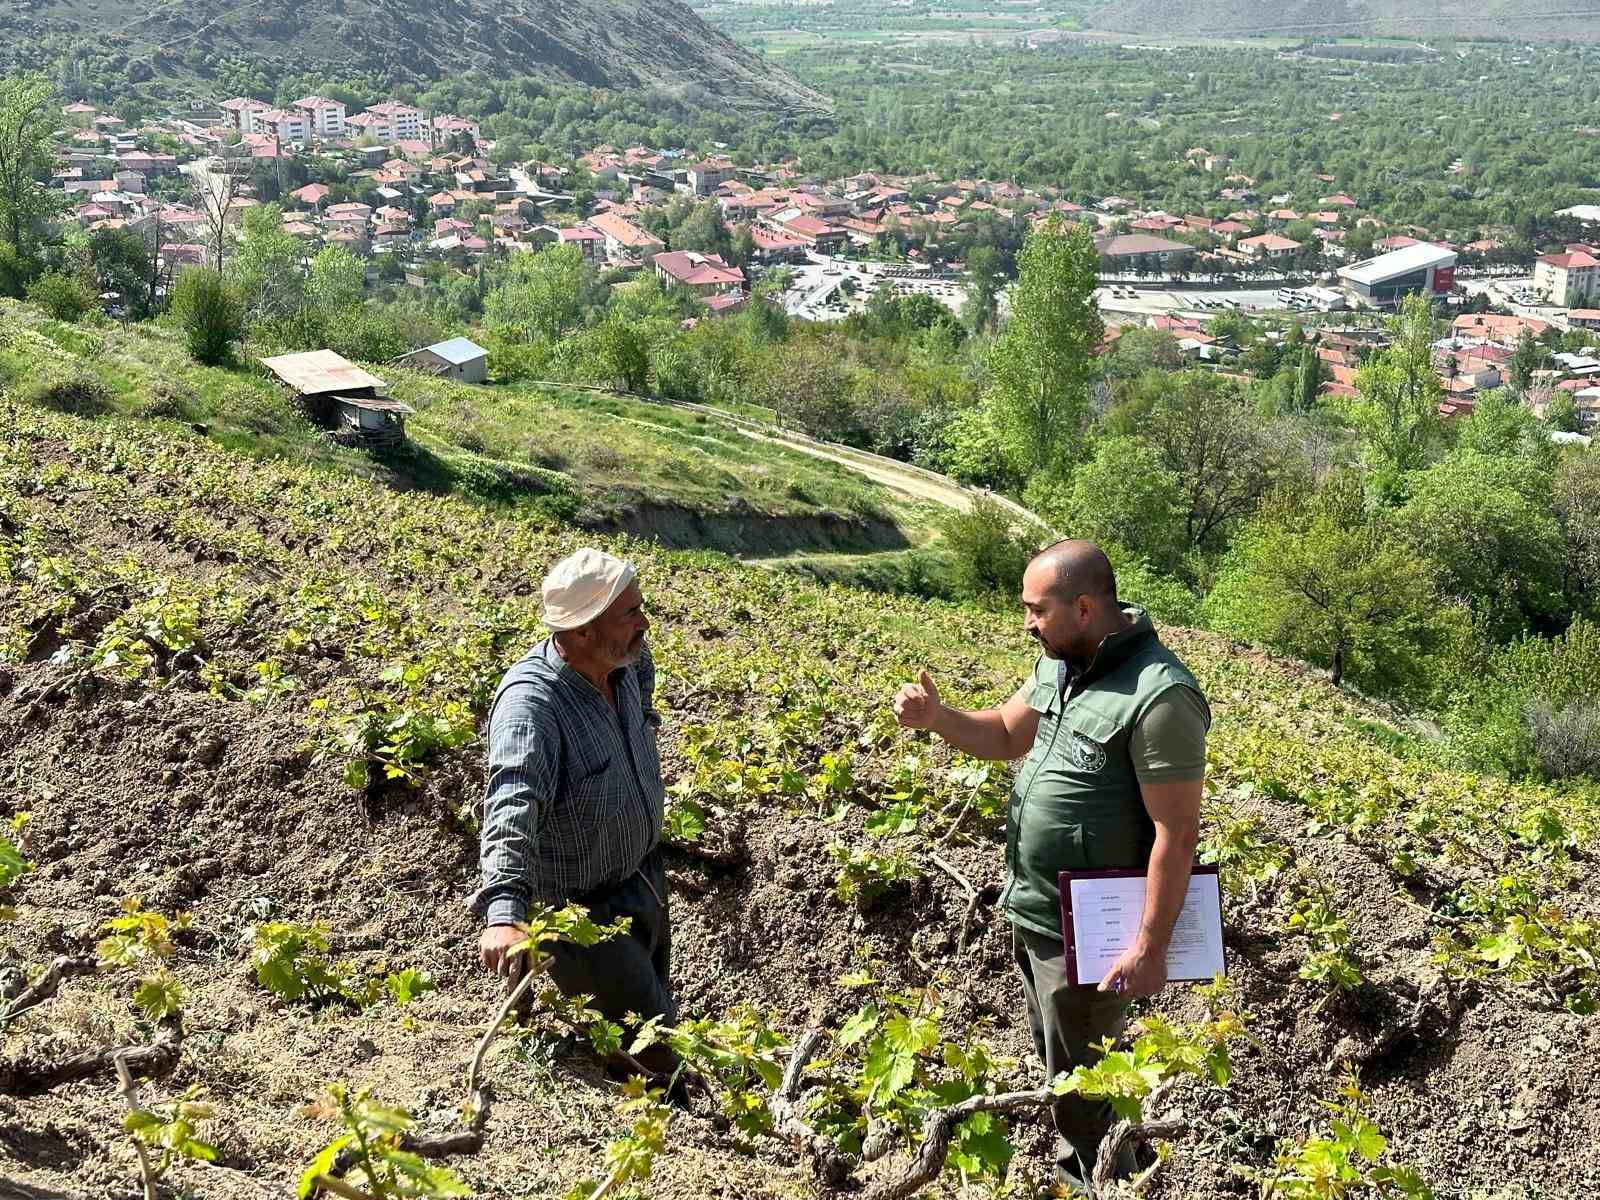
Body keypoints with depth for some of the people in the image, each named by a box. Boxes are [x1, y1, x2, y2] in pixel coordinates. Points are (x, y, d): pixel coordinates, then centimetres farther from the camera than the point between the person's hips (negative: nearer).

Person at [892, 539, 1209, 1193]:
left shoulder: (1159, 697, -26)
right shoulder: (1061, 664, 2)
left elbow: (1177, 833, -23)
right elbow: (1006, 734, 16)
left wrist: (1149, 949, -21)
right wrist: (937, 717, -4)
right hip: (1032, 911, 9)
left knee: (1082, 1085, 8)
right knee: (1056, 1059, 25)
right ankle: (1073, 1166, 45)